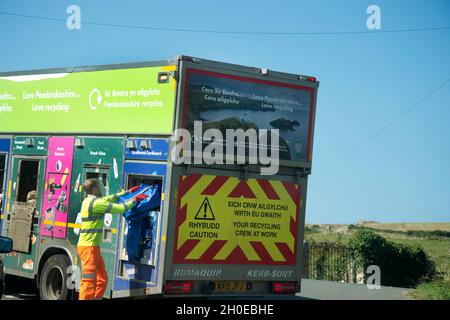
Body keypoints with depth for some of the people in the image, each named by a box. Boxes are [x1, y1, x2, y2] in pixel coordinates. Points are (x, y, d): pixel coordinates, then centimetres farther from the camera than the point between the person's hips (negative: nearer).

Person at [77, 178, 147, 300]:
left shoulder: (88, 201, 15)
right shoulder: (96, 203, -14)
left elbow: (111, 198, 26)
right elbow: (120, 208, -12)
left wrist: (128, 192, 29)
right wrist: (134, 200, 3)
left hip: (92, 247, 10)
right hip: (89, 247, -10)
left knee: (102, 279, 12)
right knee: (89, 281, -11)